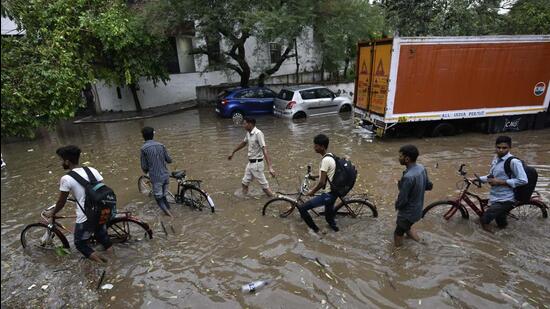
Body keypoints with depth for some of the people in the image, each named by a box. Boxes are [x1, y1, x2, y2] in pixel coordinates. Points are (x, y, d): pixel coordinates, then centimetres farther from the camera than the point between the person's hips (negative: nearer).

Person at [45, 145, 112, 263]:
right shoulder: (92, 170, 1)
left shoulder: (66, 179, -12)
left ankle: (101, 263, 2)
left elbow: (61, 202, -1)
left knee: (80, 244, 16)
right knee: (102, 238, 25)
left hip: (85, 218, -5)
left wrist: (52, 213, 19)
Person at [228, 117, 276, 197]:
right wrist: (233, 153, 36)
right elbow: (243, 143, 25)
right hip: (250, 163, 8)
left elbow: (264, 150, -27)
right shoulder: (248, 133, 6)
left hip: (257, 163, -8)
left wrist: (270, 167, -33)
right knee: (245, 183, 14)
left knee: (264, 186, -2)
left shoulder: (258, 133, -20)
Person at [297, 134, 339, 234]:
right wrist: (315, 176, 30)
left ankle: (314, 229, 10)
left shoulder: (325, 160, -25)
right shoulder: (330, 156, 5)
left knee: (302, 208, -5)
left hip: (328, 195, -10)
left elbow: (322, 182, -25)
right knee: (329, 217, 28)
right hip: (333, 193, 10)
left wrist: (312, 191, -9)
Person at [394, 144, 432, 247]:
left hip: (408, 212, -8)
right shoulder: (421, 168, -7)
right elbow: (429, 186, 8)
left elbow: (402, 200, -26)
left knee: (398, 235, 12)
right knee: (407, 227, 33)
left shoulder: (408, 177, -34)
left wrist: (397, 205, -6)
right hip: (418, 209, 9)